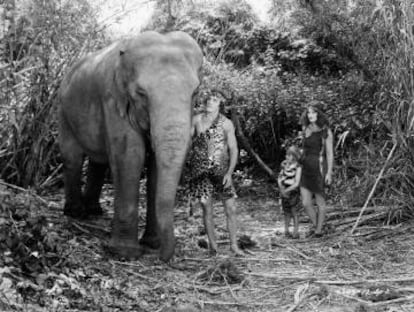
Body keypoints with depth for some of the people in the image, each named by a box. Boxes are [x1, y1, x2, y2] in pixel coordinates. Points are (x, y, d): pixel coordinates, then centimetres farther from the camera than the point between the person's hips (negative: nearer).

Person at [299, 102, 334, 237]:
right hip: (305, 169, 5)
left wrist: (329, 172, -12)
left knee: (320, 201, 6)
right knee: (306, 203, 2)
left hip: (319, 168, -5)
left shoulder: (326, 132, -6)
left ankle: (319, 229, 20)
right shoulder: (305, 130, 10)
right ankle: (316, 226, 23)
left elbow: (330, 154, -7)